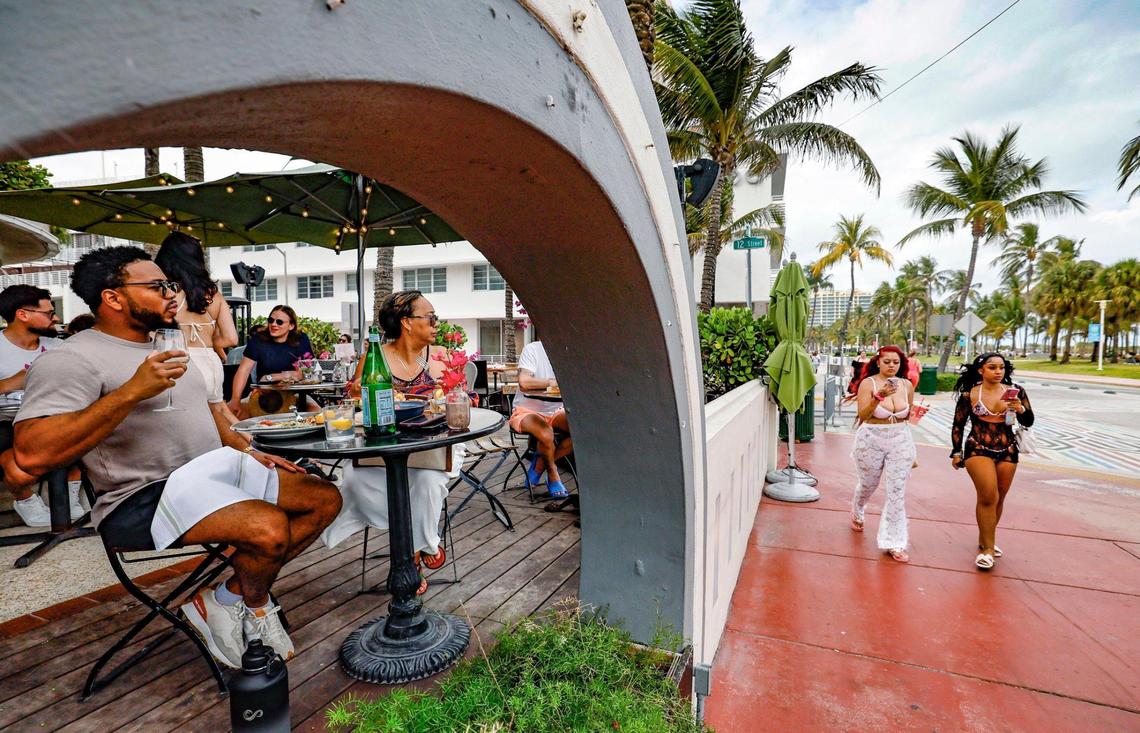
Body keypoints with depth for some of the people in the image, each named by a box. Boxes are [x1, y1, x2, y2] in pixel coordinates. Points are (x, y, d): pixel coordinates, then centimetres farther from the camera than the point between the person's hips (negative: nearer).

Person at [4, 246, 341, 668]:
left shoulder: (167, 347, 18)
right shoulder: (72, 359, -9)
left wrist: (249, 452, 11)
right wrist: (133, 391, -27)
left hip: (220, 468, 9)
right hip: (148, 497, -8)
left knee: (325, 499, -2)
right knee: (269, 527, -33)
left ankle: (239, 595, 3)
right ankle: (251, 603, 1)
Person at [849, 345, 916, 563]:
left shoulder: (907, 386, 0)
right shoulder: (868, 383, -12)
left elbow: (909, 415, 14)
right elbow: (862, 416, -20)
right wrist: (879, 397, -32)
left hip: (900, 441, 3)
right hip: (871, 440, -2)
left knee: (897, 491, -1)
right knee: (868, 485, 17)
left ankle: (894, 542, 8)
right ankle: (856, 514, 50)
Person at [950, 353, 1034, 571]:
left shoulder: (1016, 392, 1)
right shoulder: (969, 394, -5)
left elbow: (1028, 422, 5)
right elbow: (958, 425, 2)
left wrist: (1021, 409, -16)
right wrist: (956, 452, 1)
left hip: (1007, 452, 4)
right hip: (978, 449, -3)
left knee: (998, 499, 12)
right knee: (988, 496, -13)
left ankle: (985, 540, 30)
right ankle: (987, 548, -1)